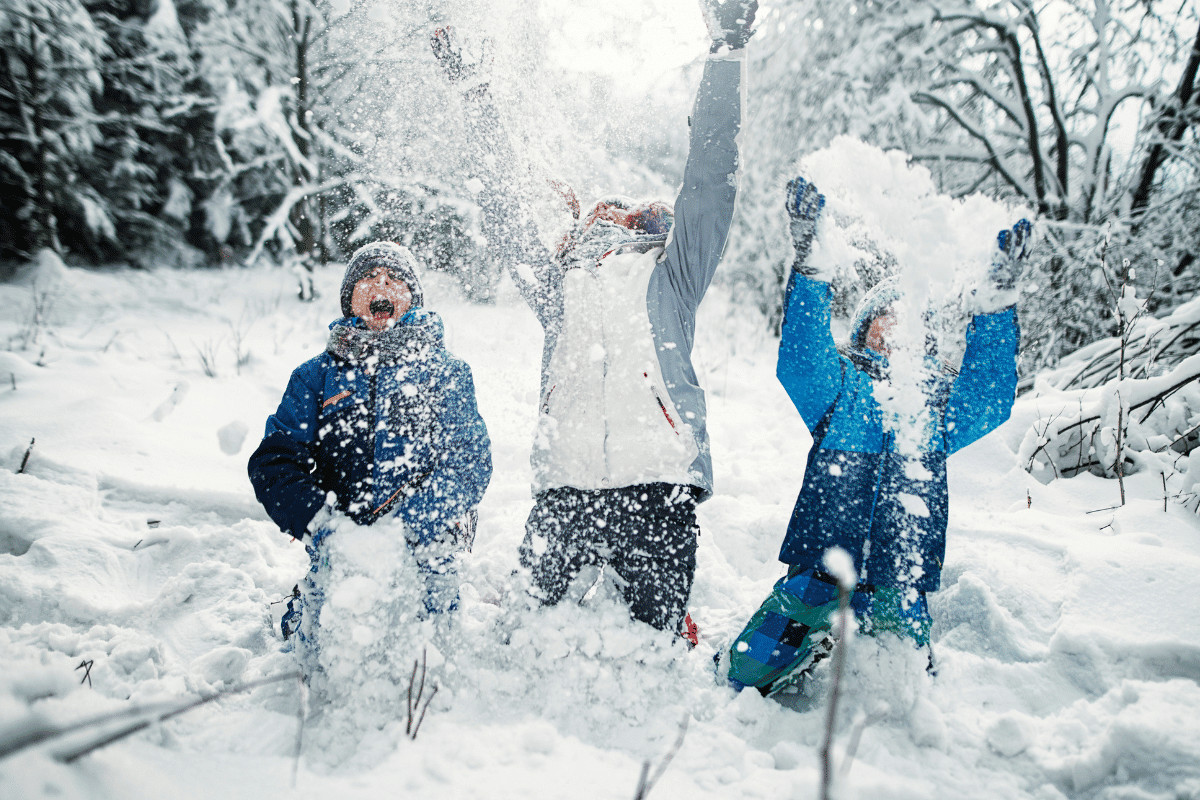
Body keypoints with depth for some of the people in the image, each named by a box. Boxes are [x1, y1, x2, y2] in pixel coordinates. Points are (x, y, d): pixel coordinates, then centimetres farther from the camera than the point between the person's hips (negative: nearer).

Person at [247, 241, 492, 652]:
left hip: (425, 555, -1)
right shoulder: (316, 376, 13)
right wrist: (321, 524, -15)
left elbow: (471, 458, -2)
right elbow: (274, 461, 4)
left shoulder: (446, 372, 9)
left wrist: (416, 522, -20)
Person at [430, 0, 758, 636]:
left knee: (660, 637, -1)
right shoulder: (557, 288, 21)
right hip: (563, 487, 2)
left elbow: (709, 182, 8)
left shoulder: (669, 276, 15)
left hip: (658, 487, -2)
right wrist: (473, 94, 31)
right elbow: (503, 204, 26)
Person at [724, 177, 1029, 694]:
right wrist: (809, 268, -24)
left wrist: (997, 298, -13)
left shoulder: (941, 401, 15)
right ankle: (816, 647, 18)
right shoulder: (837, 384, 9)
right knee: (751, 668, -10)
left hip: (898, 592, 1)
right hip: (817, 571, -1)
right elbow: (799, 358, -11)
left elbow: (989, 400, -5)